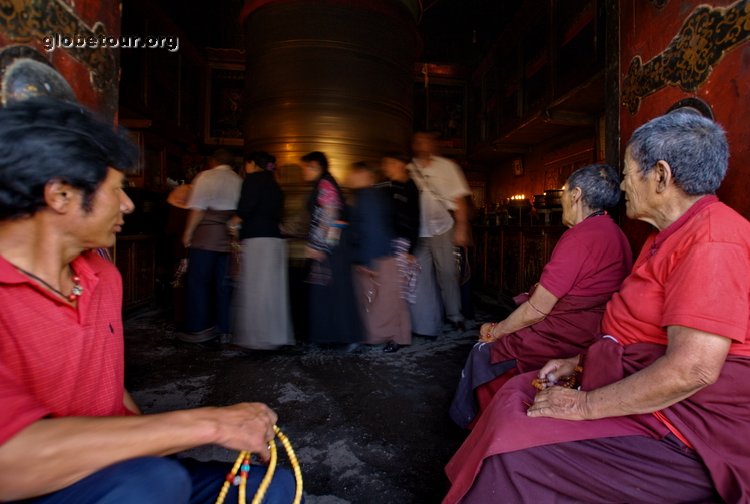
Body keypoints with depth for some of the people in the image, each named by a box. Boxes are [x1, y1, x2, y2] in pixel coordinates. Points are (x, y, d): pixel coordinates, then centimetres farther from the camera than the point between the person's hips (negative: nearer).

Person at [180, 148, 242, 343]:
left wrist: (188, 232, -2)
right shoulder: (239, 180, 13)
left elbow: (198, 208, -8)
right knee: (224, 284, 8)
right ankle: (224, 330, 13)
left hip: (206, 236, -4)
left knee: (197, 281, 4)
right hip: (230, 237, 5)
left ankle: (199, 328, 4)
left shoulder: (206, 177, 1)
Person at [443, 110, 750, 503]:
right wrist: (579, 363, 9)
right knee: (517, 396, 5)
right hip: (642, 391, 10)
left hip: (684, 423, -10)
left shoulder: (713, 240, -22)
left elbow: (691, 370, -28)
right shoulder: (671, 235, 13)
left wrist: (585, 405, -21)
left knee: (514, 454, -19)